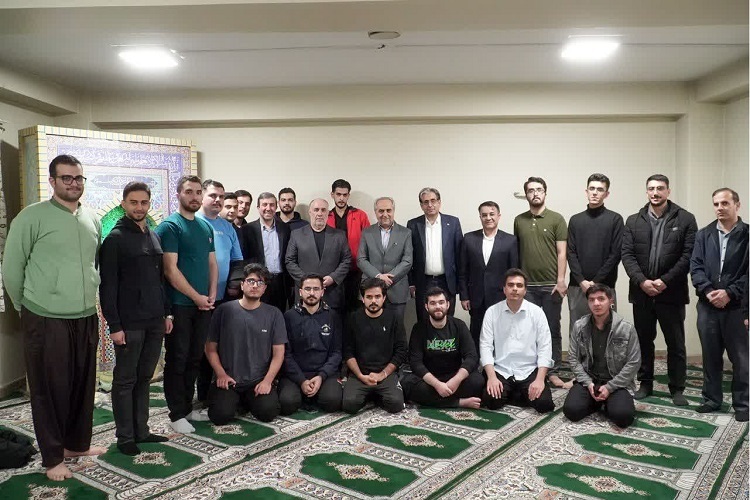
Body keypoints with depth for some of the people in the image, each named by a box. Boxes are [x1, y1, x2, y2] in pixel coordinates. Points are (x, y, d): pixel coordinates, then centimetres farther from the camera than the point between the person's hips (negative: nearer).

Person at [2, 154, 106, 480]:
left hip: (86, 318, 5)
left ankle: (77, 443, 32)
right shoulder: (32, 217, -8)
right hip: (46, 320, -5)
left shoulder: (93, 220, 8)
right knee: (49, 389, 6)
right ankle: (52, 457, 20)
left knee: (83, 385, 14)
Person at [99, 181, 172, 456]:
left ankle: (141, 431, 23)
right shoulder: (115, 239, -7)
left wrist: (166, 312, 14)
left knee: (144, 378, 13)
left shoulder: (153, 236, 14)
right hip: (129, 324, -6)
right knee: (125, 381, 5)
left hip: (155, 321, 6)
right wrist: (114, 325, -15)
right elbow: (107, 286, -11)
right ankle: (125, 437, 15)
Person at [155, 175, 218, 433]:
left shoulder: (206, 226, 12)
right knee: (177, 360, 3)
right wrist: (197, 297, -12)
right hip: (179, 304, -6)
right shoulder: (169, 226, -9)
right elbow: (170, 269, -15)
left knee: (194, 358, 14)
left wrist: (211, 294, 1)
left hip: (204, 304, 7)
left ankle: (187, 407, 26)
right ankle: (177, 414, 13)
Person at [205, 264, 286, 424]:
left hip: (259, 381, 1)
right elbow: (211, 347, 5)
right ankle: (234, 400, 14)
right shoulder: (224, 310, 1)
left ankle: (248, 401, 13)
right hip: (228, 380, 0)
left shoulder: (274, 314, 2)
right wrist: (221, 374, -7)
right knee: (220, 416, -22)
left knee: (268, 412, -21)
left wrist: (267, 381, -9)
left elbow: (278, 353, 2)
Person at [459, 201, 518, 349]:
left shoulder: (510, 241, -1)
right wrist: (463, 296, 2)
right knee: (476, 337, 8)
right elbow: (463, 271, 5)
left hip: (500, 299, -1)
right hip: (477, 300, 2)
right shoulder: (469, 239, 4)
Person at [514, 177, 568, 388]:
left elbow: (562, 252, -3)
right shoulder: (519, 220, 8)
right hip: (526, 285, 2)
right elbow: (516, 252, 10)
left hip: (551, 285, -2)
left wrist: (561, 280, -11)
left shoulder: (556, 219, 0)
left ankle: (553, 372, 15)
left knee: (552, 329, 5)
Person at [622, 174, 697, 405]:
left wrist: (665, 281, -14)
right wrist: (642, 281, -13)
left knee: (676, 344, 6)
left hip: (672, 293, -2)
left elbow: (689, 255, -6)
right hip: (641, 292, 2)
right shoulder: (633, 221, 7)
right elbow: (627, 254, 0)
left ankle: (677, 389, 18)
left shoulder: (685, 219, 0)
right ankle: (645, 384, 25)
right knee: (644, 341, 12)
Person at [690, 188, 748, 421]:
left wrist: (730, 293, -16)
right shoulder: (704, 234, 10)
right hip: (707, 305, 3)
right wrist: (708, 291, -13)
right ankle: (712, 398, 24)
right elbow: (696, 266, 2)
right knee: (710, 356, 12)